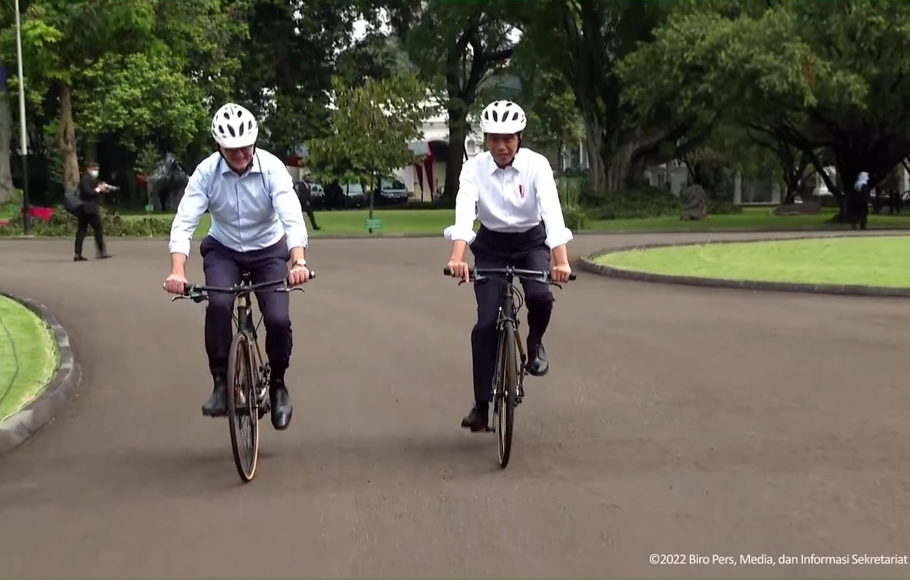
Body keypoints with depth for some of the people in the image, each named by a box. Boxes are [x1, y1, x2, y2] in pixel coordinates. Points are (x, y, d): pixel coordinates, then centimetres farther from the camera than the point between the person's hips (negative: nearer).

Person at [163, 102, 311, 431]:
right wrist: (177, 271, -42)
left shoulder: (272, 168, -22)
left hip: (268, 251, 0)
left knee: (279, 319, -17)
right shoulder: (206, 172, -20)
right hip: (223, 251, 0)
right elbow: (184, 222, -26)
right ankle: (221, 384, -15)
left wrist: (299, 262, -51)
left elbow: (292, 217, -33)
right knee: (218, 304, -29)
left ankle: (278, 385, 9)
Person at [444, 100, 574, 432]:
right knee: (486, 322, -11)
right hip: (490, 246, 0)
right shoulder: (474, 169, -17)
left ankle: (535, 343, 6)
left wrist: (561, 260, -46)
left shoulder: (537, 165, -19)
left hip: (531, 243, 0)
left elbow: (551, 211, -31)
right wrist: (457, 257, -49)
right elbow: (464, 212, -31)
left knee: (540, 296, -29)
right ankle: (481, 405, -1)